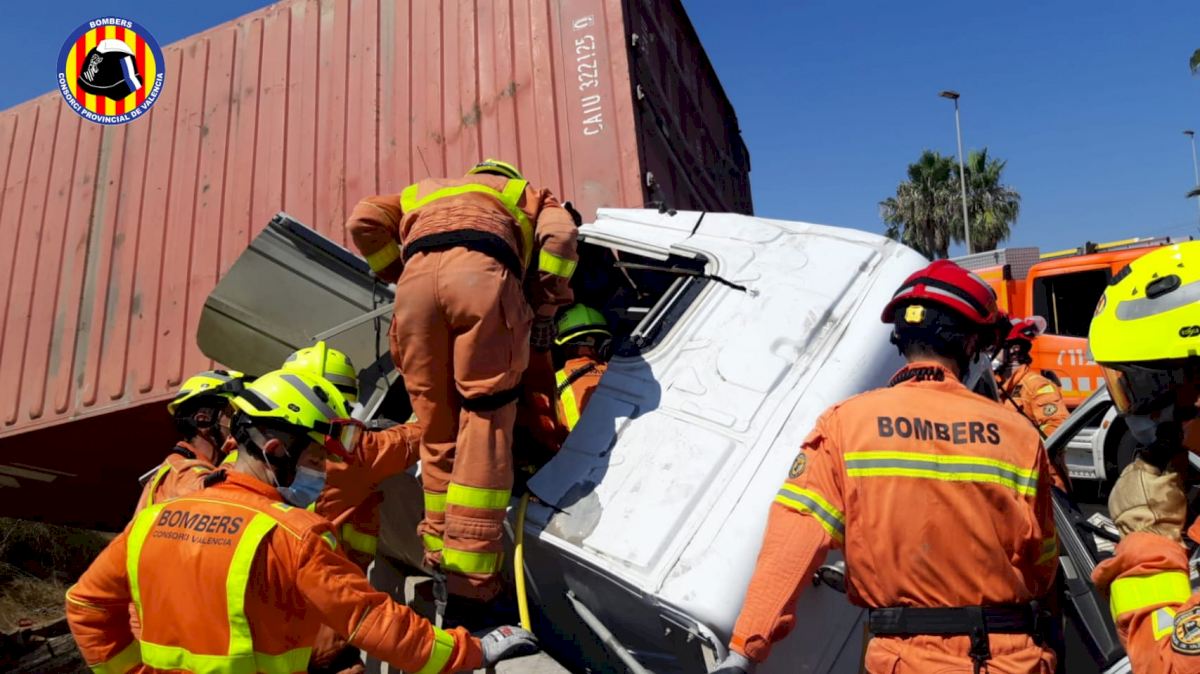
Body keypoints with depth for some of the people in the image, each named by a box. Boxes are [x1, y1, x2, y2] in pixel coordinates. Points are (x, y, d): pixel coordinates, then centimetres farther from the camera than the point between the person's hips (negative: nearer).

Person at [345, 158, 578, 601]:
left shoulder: (423, 193, 42)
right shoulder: (526, 193, 36)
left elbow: (364, 220, 24)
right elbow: (560, 235, 13)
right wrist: (545, 310, 15)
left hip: (417, 276, 3)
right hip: (483, 272, -2)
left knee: (436, 427, 9)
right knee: (485, 424, -3)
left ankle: (441, 560, 11)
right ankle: (470, 572, -8)